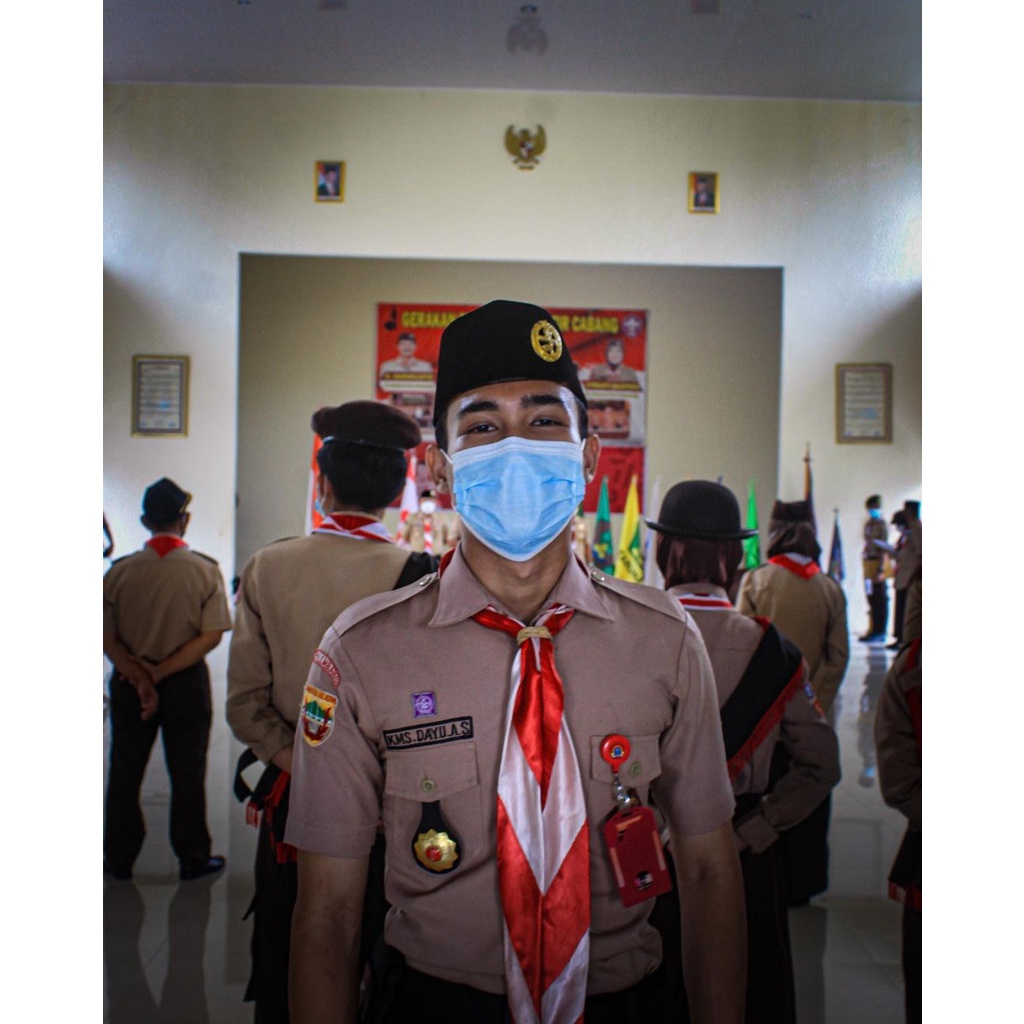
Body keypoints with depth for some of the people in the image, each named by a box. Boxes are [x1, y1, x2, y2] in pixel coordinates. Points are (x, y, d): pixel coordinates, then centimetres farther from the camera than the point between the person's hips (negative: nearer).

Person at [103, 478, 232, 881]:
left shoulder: (119, 571, -7)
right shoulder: (206, 571, -10)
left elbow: (107, 639, -11)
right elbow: (211, 637, -15)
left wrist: (140, 677, -13)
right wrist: (158, 672, -12)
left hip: (128, 682, 1)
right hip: (187, 684, -1)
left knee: (125, 771, 16)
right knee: (187, 772, 11)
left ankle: (119, 858, 28)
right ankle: (192, 859, 20)